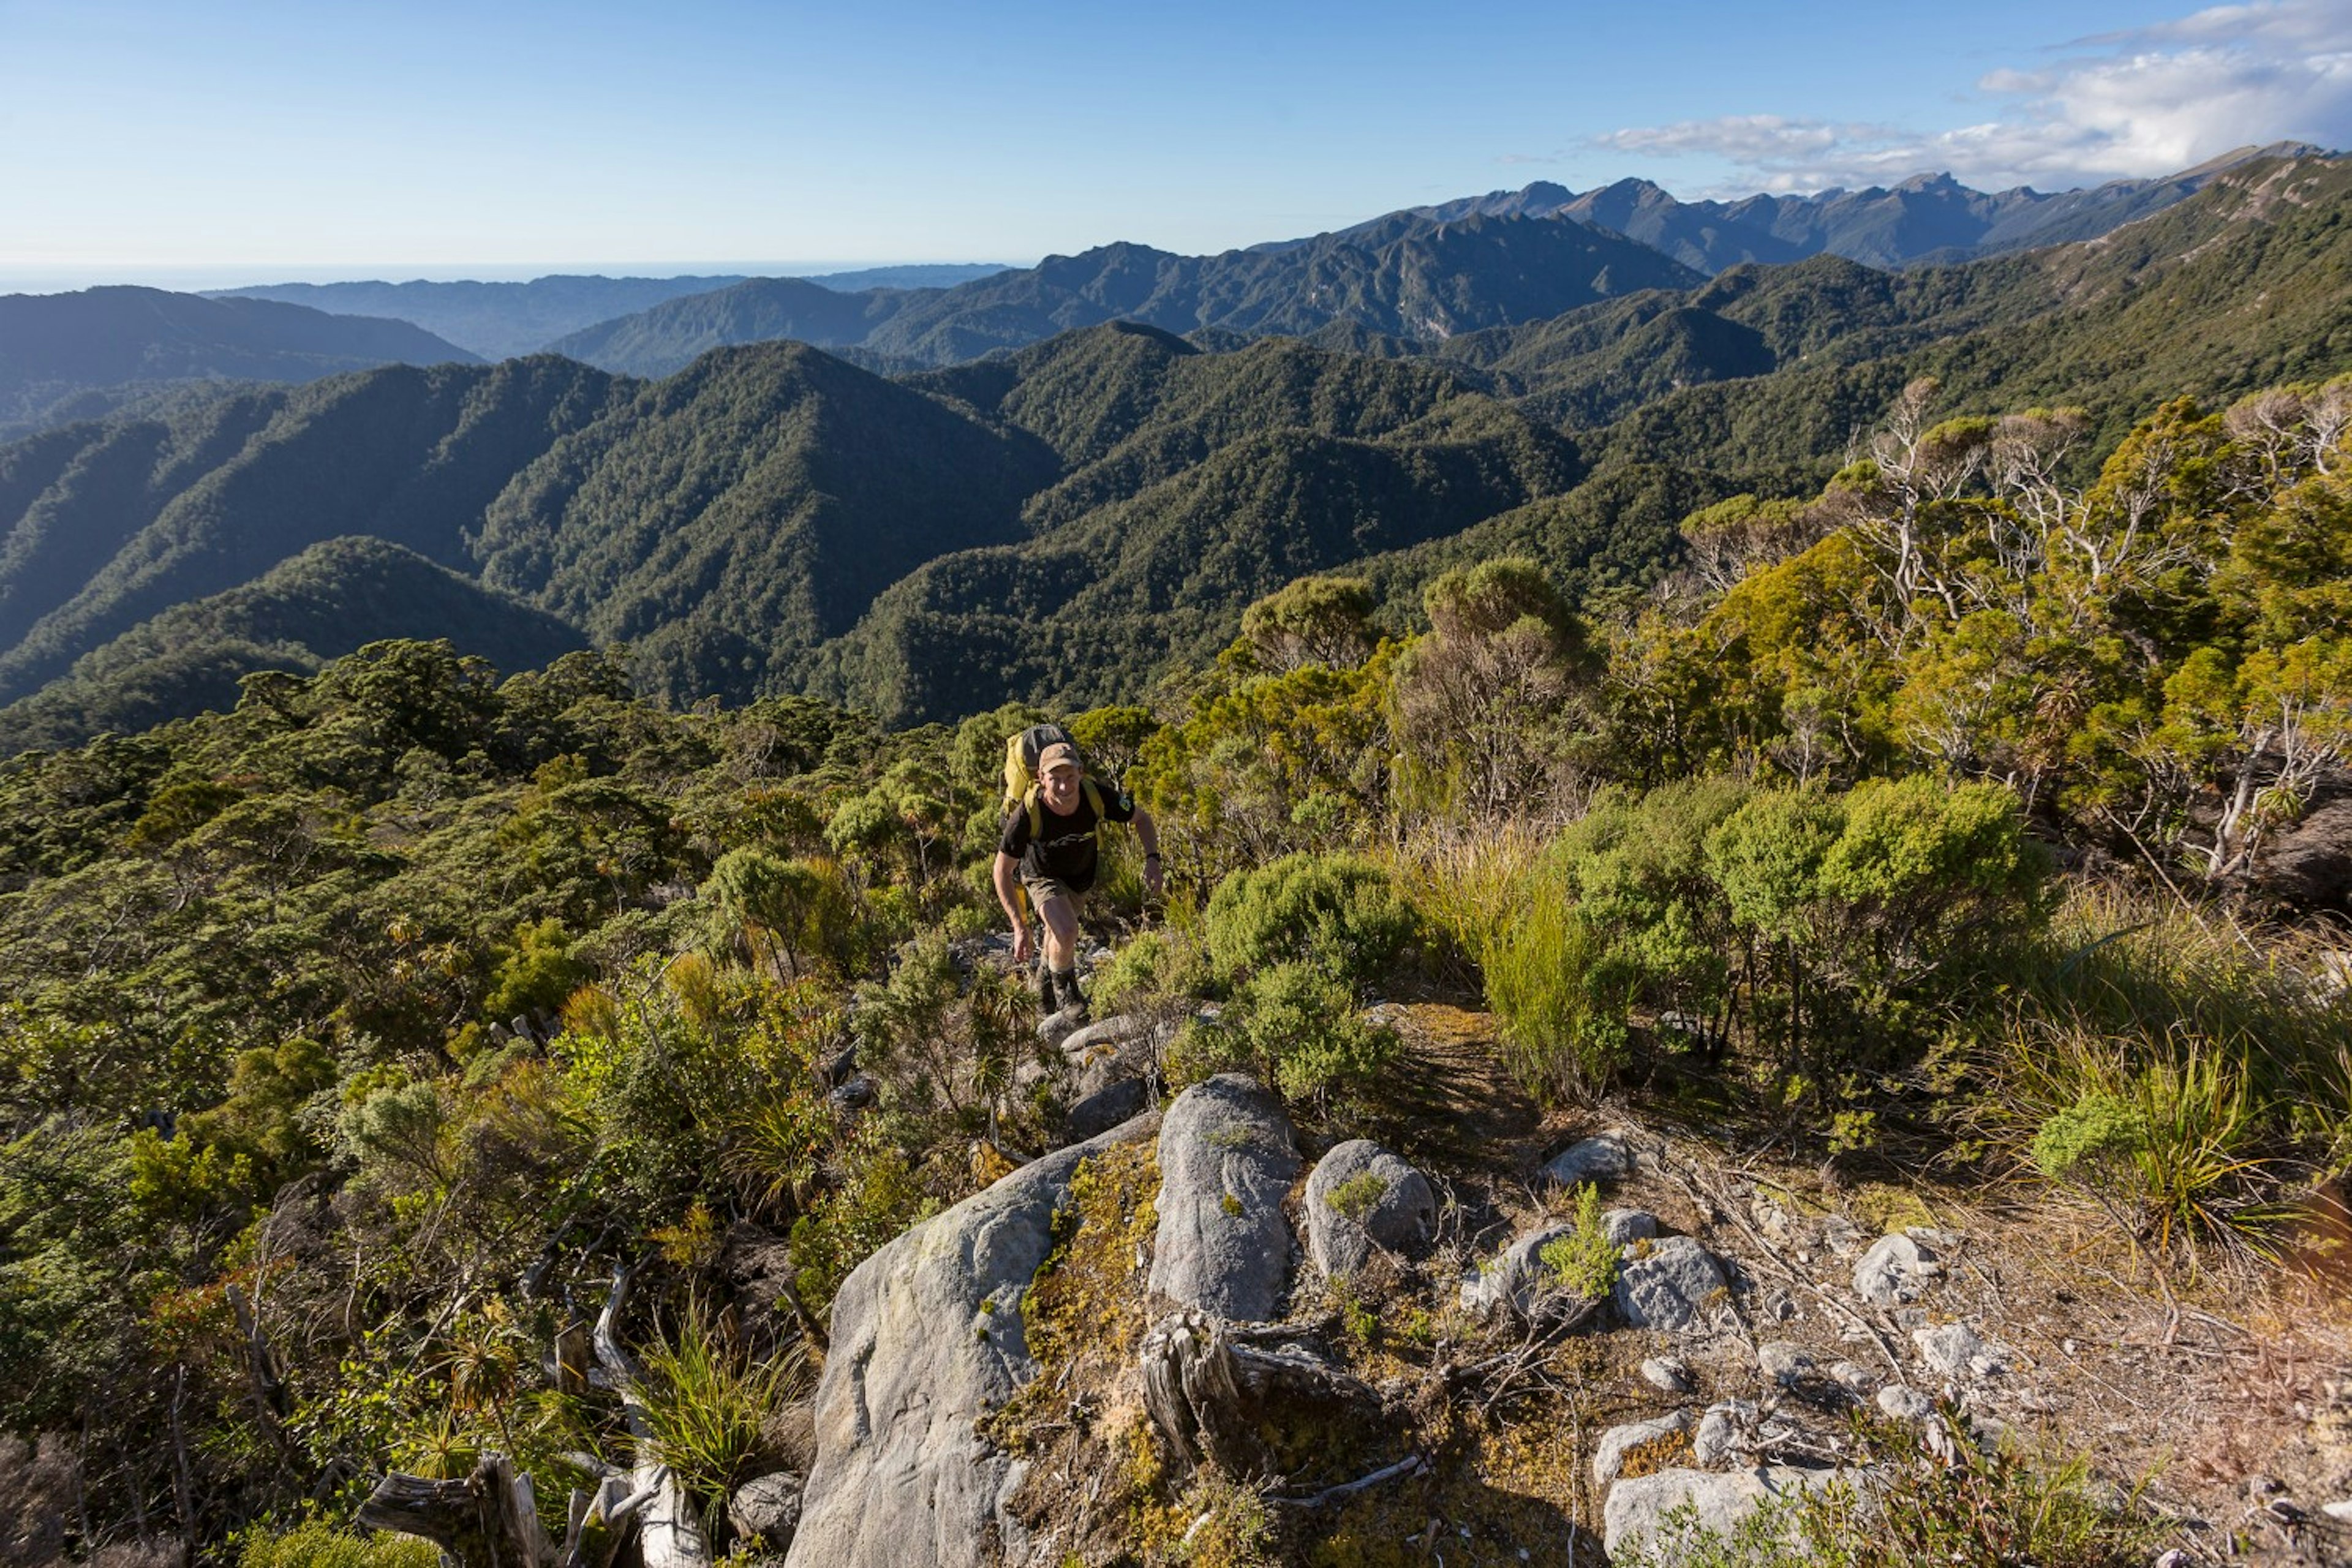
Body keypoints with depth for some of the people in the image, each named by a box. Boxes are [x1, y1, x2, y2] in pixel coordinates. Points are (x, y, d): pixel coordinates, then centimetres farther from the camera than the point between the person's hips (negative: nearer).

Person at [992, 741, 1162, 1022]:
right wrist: (1020, 927, -32)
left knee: (1059, 931, 25)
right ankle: (1063, 986, 6)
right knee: (1066, 932, -27)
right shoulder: (1028, 814, -39)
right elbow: (1003, 870, -26)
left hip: (1082, 873, 3)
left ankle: (1045, 978, 59)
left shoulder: (1098, 798, -33)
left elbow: (1142, 819, -13)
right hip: (1042, 875, -3)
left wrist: (1152, 859, -30)